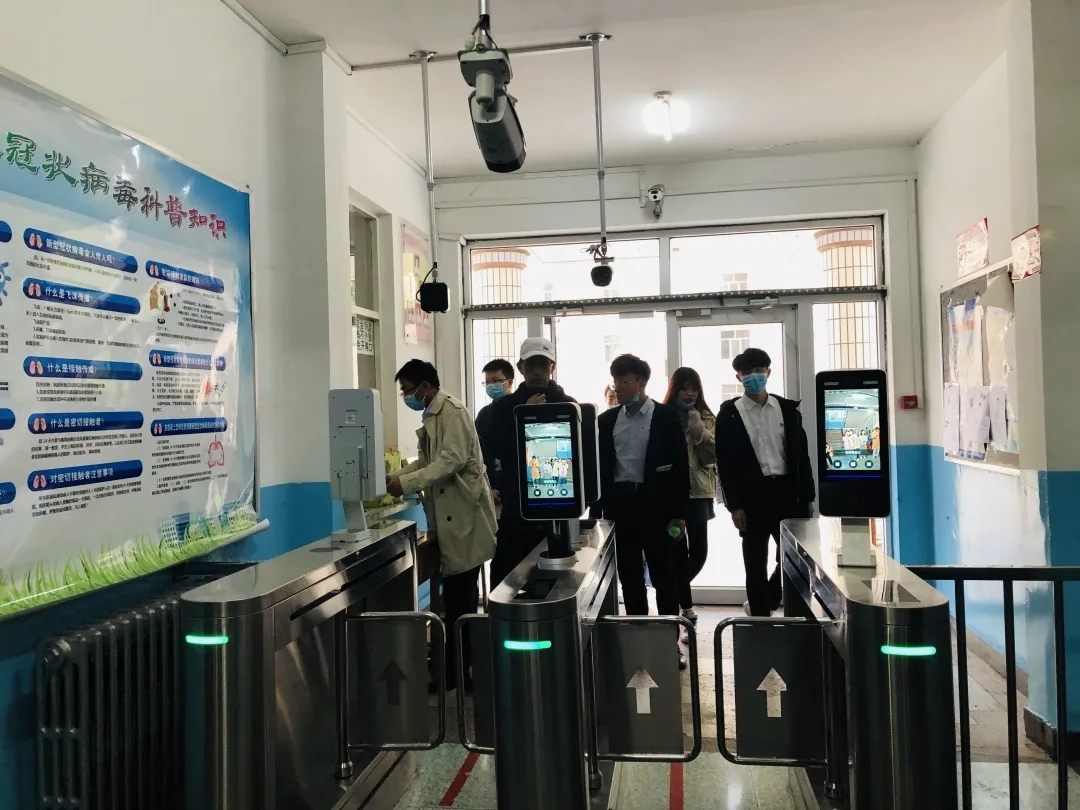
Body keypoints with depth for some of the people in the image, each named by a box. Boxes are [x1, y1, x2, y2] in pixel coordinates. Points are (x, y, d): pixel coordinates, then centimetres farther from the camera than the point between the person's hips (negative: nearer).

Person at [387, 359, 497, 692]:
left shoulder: (452, 410, -13)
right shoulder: (432, 415, 16)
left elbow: (453, 460, -23)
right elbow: (425, 462, 19)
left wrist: (407, 484, -22)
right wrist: (393, 478, 5)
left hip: (464, 514, -9)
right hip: (449, 516, 9)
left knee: (461, 594, -3)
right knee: (456, 593, 14)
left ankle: (459, 671, 6)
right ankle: (457, 667, 24)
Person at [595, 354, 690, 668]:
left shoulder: (667, 416, -2)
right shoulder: (607, 419, 8)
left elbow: (680, 465, -3)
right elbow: (601, 465, 11)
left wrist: (678, 512, -7)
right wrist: (597, 509, 6)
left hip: (655, 505, -3)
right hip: (620, 505, 4)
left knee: (663, 574, 3)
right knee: (629, 575, 9)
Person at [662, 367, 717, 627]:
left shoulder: (706, 419, 6)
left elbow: (714, 456, -2)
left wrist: (699, 431, -15)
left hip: (698, 492, 2)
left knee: (699, 551, -2)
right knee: (678, 551, 0)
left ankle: (677, 591, 21)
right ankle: (685, 605, 14)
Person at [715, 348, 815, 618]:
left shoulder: (787, 408, 7)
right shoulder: (729, 414, -1)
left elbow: (801, 454, 8)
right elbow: (724, 463, -4)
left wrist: (807, 496, 3)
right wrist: (734, 505, -9)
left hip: (787, 491, 3)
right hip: (752, 495, -3)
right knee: (756, 563, 3)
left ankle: (761, 604, 32)